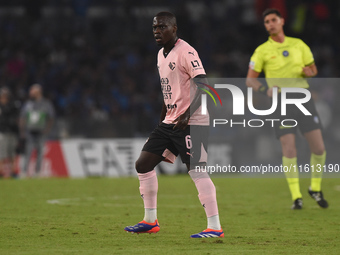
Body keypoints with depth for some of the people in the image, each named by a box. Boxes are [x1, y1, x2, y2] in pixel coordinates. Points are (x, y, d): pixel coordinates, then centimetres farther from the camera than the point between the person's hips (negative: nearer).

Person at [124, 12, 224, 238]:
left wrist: (188, 114, -32)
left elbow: (203, 86, -22)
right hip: (170, 122, 10)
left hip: (191, 123, -10)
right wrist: (162, 120, 25)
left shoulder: (186, 52, -13)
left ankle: (215, 227, -15)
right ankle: (150, 221, 18)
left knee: (196, 170, -16)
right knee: (143, 164, 8)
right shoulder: (162, 54, 16)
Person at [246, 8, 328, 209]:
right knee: (289, 149, -12)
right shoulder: (262, 51, 2)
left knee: (318, 147, -4)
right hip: (280, 101, -2)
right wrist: (266, 90, -16)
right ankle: (296, 197, -1)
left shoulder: (299, 45, 10)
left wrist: (308, 72, -7)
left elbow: (313, 69, 17)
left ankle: (316, 188, 19)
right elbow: (250, 79, 3)